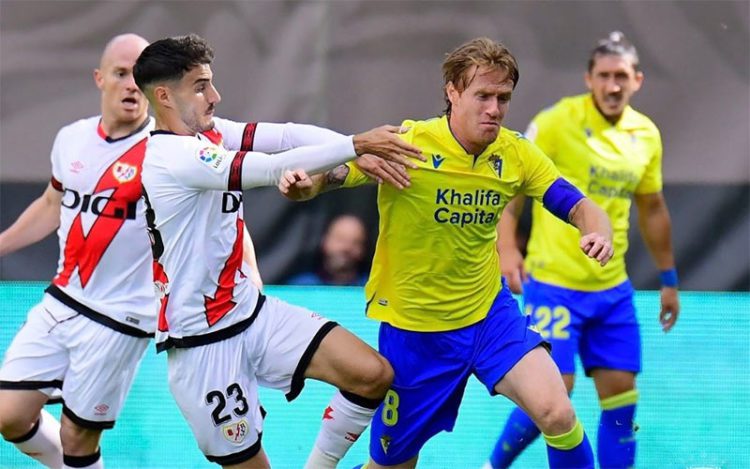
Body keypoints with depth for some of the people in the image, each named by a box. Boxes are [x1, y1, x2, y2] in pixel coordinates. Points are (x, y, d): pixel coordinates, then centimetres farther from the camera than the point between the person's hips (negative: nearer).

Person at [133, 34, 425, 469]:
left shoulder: (210, 134, 5)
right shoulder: (170, 155, -20)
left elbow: (289, 136, -8)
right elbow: (273, 168, -27)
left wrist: (360, 153, -22)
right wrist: (357, 144, -26)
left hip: (255, 312, 8)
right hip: (204, 342, -8)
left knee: (374, 374, -7)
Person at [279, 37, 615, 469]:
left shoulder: (515, 153, -6)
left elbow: (577, 205, -4)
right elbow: (329, 174, -16)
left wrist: (599, 232, -28)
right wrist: (303, 184, -40)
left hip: (489, 312, 2)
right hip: (412, 326, -2)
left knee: (556, 412, -21)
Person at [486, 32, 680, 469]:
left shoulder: (647, 135, 6)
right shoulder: (558, 121, -10)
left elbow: (652, 208, 18)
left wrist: (669, 278, 20)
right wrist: (508, 249, -18)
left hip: (612, 288, 5)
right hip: (553, 282, -5)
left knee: (622, 394, 3)